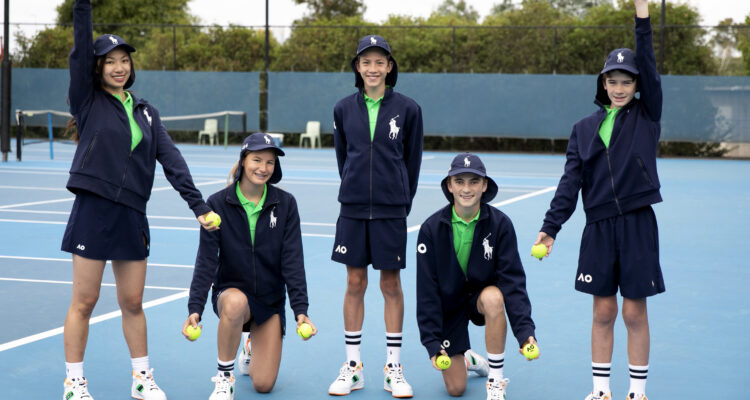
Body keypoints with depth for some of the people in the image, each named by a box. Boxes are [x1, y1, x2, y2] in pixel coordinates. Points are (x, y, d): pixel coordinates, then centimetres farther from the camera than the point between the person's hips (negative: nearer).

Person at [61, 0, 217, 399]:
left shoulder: (146, 112, 12)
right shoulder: (88, 101, 2)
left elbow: (172, 161, 5)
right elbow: (81, 50, -10)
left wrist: (199, 205, -2)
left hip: (132, 216, 3)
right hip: (93, 212, -3)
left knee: (132, 303, 10)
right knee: (84, 302, 2)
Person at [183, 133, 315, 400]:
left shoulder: (285, 204, -4)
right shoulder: (218, 203, -8)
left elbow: (292, 261, -8)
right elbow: (206, 261, -12)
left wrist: (301, 309, -18)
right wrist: (195, 309, -24)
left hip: (271, 300, 2)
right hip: (231, 291, -1)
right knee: (235, 303, -40)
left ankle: (253, 352, 33)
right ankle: (224, 378, -18)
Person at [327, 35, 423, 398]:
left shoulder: (408, 109, -1)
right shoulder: (344, 109, 4)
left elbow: (412, 160, 5)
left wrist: (402, 203, 7)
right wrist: (354, 192, 12)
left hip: (391, 210, -2)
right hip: (353, 208, 2)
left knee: (391, 285, 4)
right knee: (354, 283, 6)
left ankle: (393, 368, 14)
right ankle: (352, 366, 16)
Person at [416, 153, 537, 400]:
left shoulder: (500, 224, -15)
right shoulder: (432, 229, -15)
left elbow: (513, 280, -17)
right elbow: (426, 289, -11)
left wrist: (525, 330, -30)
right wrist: (432, 342, -16)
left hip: (482, 296, 0)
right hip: (448, 306, 0)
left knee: (493, 297, -38)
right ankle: (466, 359, 32)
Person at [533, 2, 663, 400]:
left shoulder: (646, 116, 4)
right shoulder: (584, 128, 8)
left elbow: (649, 69, -10)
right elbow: (570, 182, 4)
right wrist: (550, 227, -5)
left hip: (638, 225, -2)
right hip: (598, 227, 2)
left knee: (634, 312, 3)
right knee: (603, 312, 7)